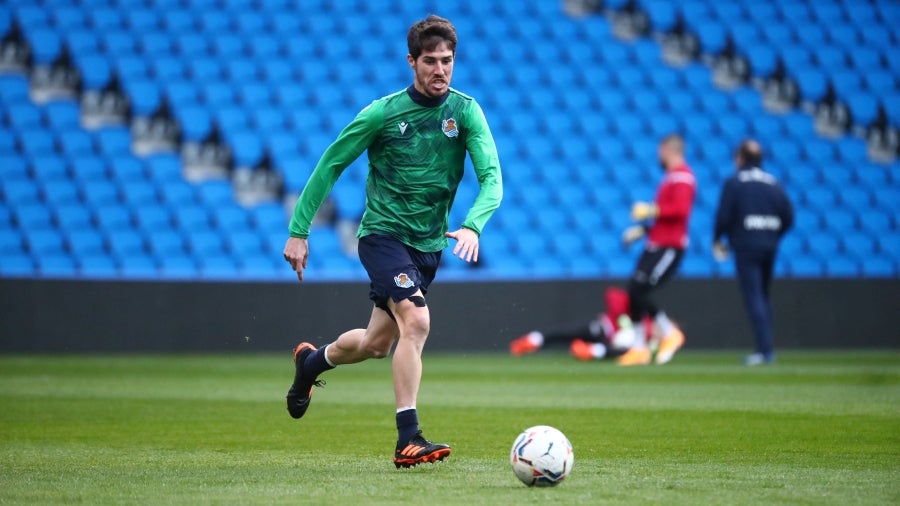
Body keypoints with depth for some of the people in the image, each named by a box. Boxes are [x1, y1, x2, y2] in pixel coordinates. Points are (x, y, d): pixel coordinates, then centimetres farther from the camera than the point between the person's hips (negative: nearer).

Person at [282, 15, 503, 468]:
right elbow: (330, 166, -3)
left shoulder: (465, 111, -5)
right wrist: (298, 231, -6)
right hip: (383, 233, -5)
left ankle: (312, 362, 46)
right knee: (416, 320, -26)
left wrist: (472, 225, -34)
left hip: (428, 245, 5)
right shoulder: (383, 113, -11)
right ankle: (408, 440, -25)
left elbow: (492, 177, -14)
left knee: (376, 345, 15)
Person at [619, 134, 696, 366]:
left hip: (669, 247, -10)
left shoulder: (682, 177, -12)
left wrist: (651, 210, -19)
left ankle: (669, 333, 2)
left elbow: (681, 209, -26)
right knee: (633, 291, 6)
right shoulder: (670, 177, 19)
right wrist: (642, 229, 21)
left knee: (638, 292, -13)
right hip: (656, 245, 10)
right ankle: (639, 348, 11)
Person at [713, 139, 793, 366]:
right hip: (769, 247, 5)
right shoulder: (773, 183, 11)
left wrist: (717, 240, 5)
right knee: (763, 296, 15)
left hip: (746, 246, -5)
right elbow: (788, 217, 6)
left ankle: (765, 349, -17)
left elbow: (724, 215, -10)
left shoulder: (733, 183, -3)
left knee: (753, 297, -7)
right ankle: (766, 349, 11)